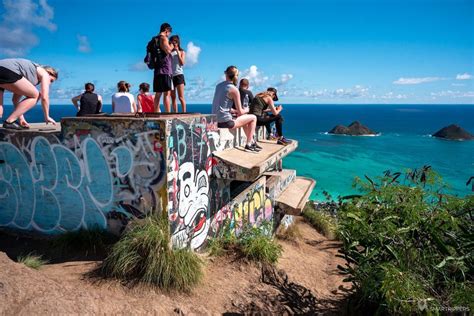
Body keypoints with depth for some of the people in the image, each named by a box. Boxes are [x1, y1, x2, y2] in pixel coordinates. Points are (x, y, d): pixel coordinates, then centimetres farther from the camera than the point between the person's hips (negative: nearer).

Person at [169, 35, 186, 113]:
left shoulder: (182, 52, 10)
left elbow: (182, 63, -4)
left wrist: (178, 52, -6)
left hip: (179, 75, -3)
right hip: (170, 76, 3)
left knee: (181, 97, -9)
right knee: (173, 98, 2)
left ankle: (184, 113, -10)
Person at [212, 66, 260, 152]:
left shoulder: (219, 86, 10)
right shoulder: (234, 89, -12)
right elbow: (240, 111, -7)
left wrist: (234, 111, 16)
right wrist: (245, 111, 14)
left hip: (216, 121, 8)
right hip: (225, 122, -8)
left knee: (244, 117, 30)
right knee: (253, 118, 8)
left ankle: (252, 142, 35)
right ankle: (249, 145, 11)